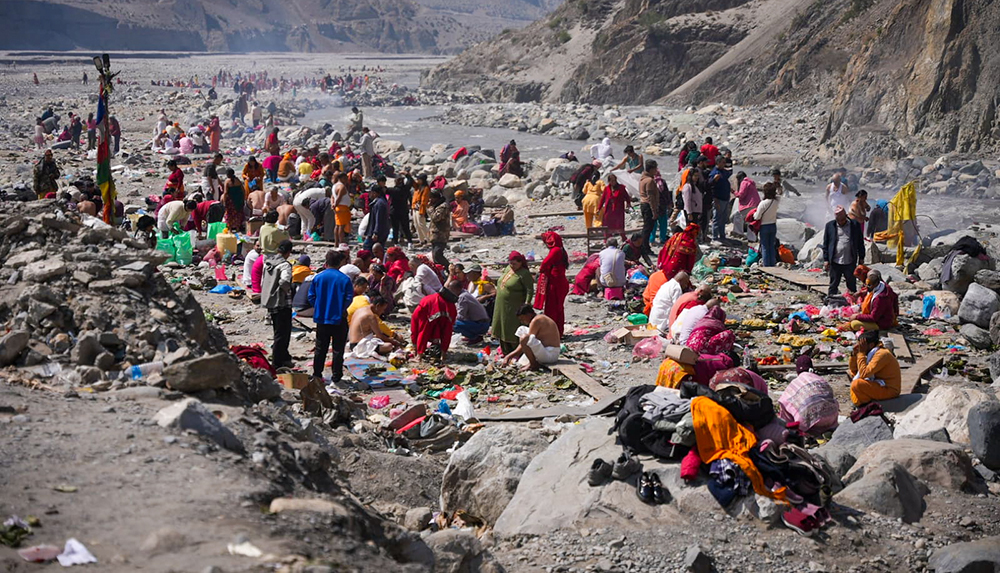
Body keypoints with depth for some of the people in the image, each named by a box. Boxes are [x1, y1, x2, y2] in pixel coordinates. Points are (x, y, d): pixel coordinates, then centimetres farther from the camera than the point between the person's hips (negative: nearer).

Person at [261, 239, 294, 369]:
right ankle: (277, 363, 3)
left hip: (269, 302, 8)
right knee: (282, 334, 1)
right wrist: (287, 291, -16)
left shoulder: (267, 261, 8)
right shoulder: (285, 265, -18)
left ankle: (284, 357, 32)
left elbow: (262, 282, 14)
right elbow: (284, 281, -35)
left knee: (278, 332, 21)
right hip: (282, 303, -8)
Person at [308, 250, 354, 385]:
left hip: (321, 318, 3)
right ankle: (336, 377, 8)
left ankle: (317, 374, 15)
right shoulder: (345, 279, -10)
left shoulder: (317, 278, -3)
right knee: (338, 349, 6)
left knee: (320, 348, 14)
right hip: (339, 319, -3)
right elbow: (348, 299, -10)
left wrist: (318, 308, 13)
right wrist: (342, 309, 7)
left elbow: (311, 297, -1)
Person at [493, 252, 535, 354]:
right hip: (502, 306, 9)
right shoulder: (508, 268, 8)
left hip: (514, 309, -8)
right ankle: (506, 353, 24)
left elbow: (530, 290, -21)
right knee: (502, 329, 13)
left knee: (513, 331, -6)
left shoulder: (524, 274, -17)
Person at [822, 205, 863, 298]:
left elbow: (860, 243, 7)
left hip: (850, 262, 0)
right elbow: (825, 244, 5)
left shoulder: (855, 225, 1)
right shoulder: (830, 226, 2)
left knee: (852, 286, 9)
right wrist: (826, 260, 0)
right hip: (835, 262, 0)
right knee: (833, 286, 6)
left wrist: (861, 259, 6)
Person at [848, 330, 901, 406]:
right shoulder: (872, 352, 9)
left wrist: (861, 353, -21)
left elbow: (864, 374, -28)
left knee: (856, 384, -25)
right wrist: (854, 354, -2)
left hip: (889, 390, -10)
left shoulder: (882, 354, -21)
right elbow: (853, 371, 11)